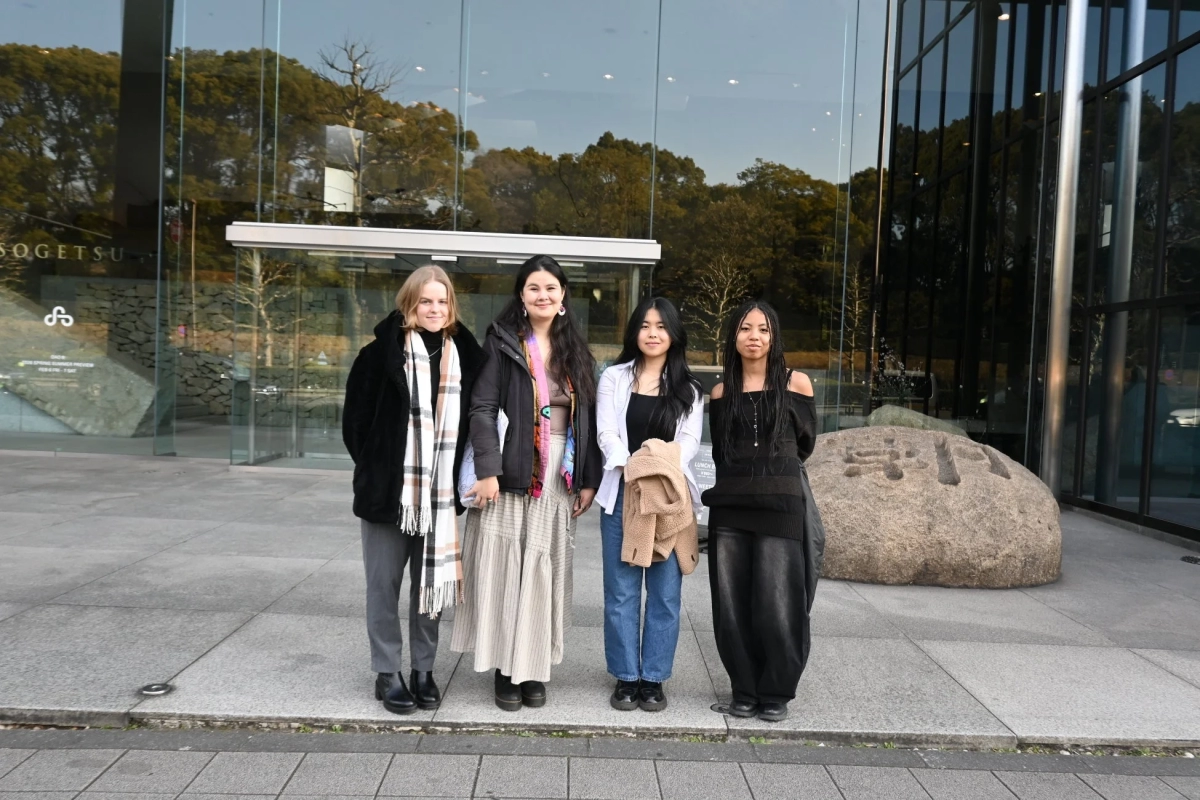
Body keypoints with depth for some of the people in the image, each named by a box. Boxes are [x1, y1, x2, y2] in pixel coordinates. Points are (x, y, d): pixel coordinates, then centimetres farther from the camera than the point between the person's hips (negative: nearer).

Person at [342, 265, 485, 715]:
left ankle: (423, 669, 24)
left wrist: (458, 474, 4)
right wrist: (373, 466, 0)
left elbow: (471, 419, 11)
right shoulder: (382, 352, -3)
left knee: (431, 580, 10)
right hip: (389, 488, -2)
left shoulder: (463, 356, 6)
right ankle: (387, 672, 20)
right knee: (384, 581, 7)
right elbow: (356, 416, 1)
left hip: (440, 491, 3)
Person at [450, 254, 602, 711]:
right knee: (504, 569, 1)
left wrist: (588, 479, 6)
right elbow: (482, 409, -7)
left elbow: (587, 417, 12)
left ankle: (533, 667, 18)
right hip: (511, 472, -3)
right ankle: (505, 668, 13)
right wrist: (487, 471, -17)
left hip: (559, 477, 3)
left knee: (544, 572, 7)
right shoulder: (503, 343, 0)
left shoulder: (576, 351, 12)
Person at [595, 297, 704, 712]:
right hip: (622, 492, 0)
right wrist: (631, 467, -18)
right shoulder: (614, 378, 10)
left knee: (665, 592, 2)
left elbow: (689, 439, -1)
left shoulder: (688, 387, 11)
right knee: (621, 591, 3)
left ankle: (654, 678, 15)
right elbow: (607, 434, 0)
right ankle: (626, 677, 15)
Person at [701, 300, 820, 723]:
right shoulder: (722, 392, 9)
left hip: (781, 506, -2)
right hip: (730, 506, 3)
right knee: (732, 604, 4)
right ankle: (744, 691, 19)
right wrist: (743, 476, 11)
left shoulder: (795, 384, 2)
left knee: (776, 604, -2)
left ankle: (776, 693, 15)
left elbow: (805, 442, 12)